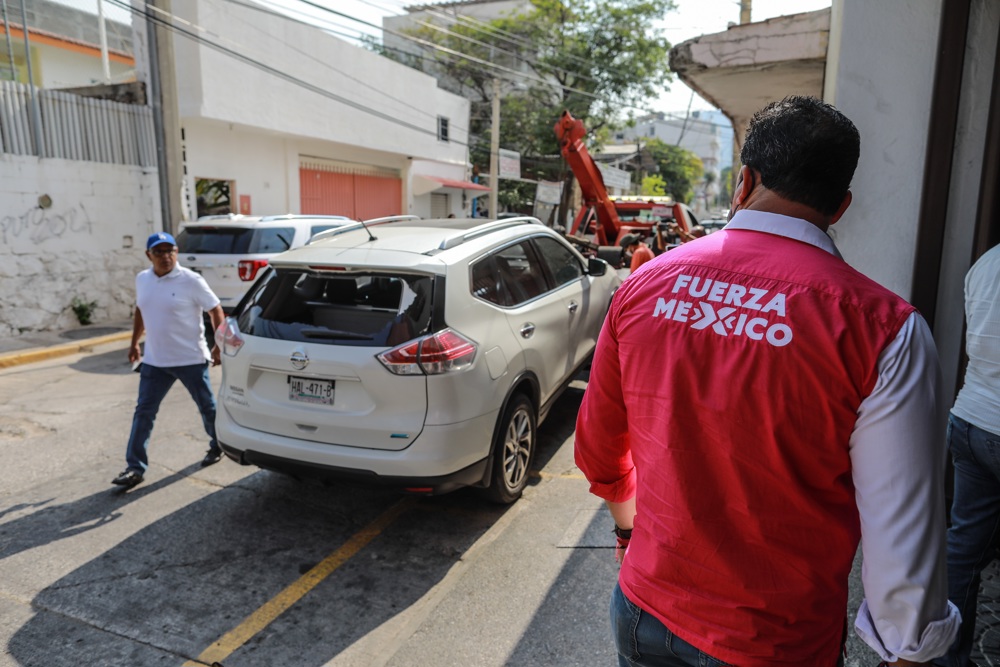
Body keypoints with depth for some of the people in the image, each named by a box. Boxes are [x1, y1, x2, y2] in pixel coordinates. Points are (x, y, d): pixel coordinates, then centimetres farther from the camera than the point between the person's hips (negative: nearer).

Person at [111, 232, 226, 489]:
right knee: (143, 412, 2)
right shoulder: (142, 280, 5)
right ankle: (135, 468, 8)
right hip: (154, 361, 5)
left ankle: (218, 447, 34)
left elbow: (216, 311, -10)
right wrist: (135, 342, 21)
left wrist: (219, 346, -14)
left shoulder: (191, 281, -13)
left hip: (191, 359, -5)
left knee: (207, 407, 10)